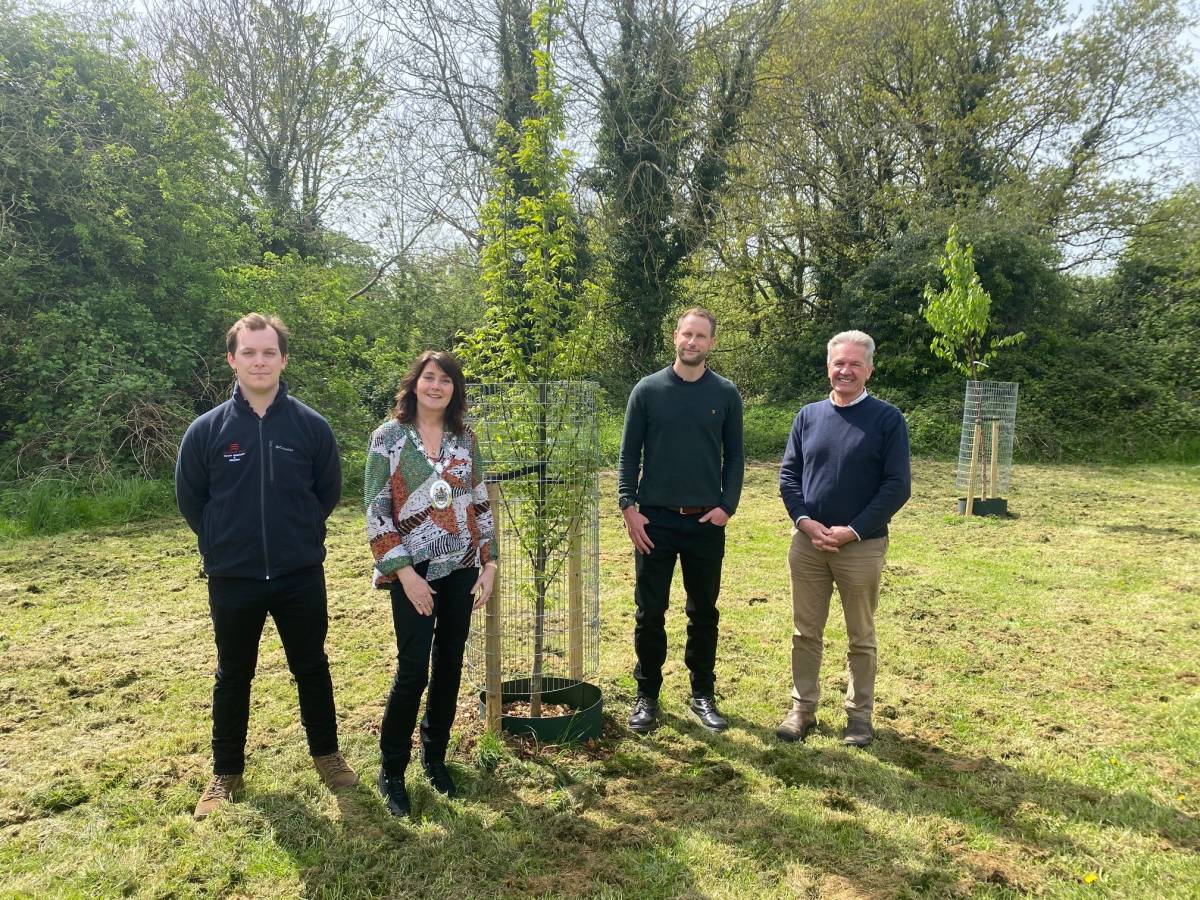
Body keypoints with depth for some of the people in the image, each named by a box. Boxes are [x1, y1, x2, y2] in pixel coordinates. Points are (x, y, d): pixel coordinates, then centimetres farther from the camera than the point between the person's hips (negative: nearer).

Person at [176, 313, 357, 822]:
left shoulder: (311, 426, -6)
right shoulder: (207, 430, -6)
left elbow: (329, 491, 7)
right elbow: (190, 499, 6)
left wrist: (299, 536, 8)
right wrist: (226, 544, 8)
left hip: (301, 576, 0)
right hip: (232, 580, 0)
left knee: (311, 668, 14)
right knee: (232, 677, 15)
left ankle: (326, 754, 32)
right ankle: (226, 772, 31)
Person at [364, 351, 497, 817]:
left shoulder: (465, 438, 5)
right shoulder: (389, 436, -6)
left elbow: (481, 504, 9)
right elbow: (375, 511, -8)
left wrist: (489, 564, 3)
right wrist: (404, 572, -14)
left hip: (461, 569, 4)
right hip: (414, 572, -4)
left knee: (450, 666, 11)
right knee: (413, 671, -5)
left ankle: (435, 756, 30)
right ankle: (391, 771, 15)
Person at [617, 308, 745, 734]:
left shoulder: (726, 394, 3)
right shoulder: (648, 390, 0)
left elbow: (735, 456, 6)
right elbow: (628, 454, 1)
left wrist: (727, 505, -6)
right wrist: (629, 508, -8)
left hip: (706, 522, 1)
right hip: (654, 521, -1)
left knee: (704, 612, 11)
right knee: (650, 613, 5)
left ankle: (703, 695, 26)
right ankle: (647, 696, 20)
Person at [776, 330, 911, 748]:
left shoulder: (887, 419, -4)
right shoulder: (808, 416, 7)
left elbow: (897, 486, -8)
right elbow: (788, 474, 7)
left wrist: (853, 531, -14)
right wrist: (806, 521, -8)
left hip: (862, 546, -3)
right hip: (807, 541, 3)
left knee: (861, 638, 9)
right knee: (805, 632, 11)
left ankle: (859, 715, 24)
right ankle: (802, 709, 23)